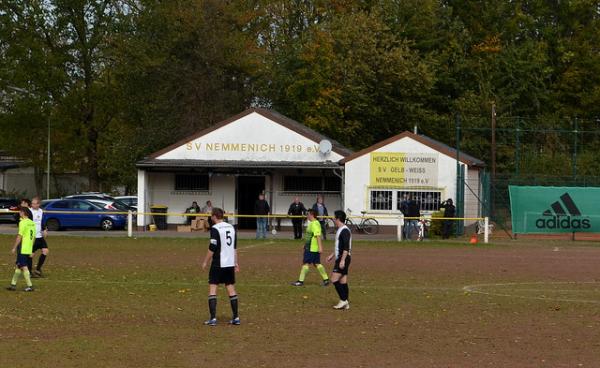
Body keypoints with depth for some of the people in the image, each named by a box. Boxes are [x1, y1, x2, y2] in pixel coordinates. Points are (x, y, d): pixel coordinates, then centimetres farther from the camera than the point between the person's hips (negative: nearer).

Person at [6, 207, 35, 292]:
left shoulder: (23, 222, -13)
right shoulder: (32, 223, 11)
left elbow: (20, 236, -16)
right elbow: (33, 237, 15)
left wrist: (14, 248, -10)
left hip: (23, 249, -8)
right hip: (29, 249, 8)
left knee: (24, 267, -3)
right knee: (18, 266, 15)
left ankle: (30, 286, -5)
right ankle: (13, 284, 19)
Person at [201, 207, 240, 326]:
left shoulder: (215, 229, -12)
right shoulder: (231, 227, 10)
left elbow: (212, 248, -14)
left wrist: (205, 262, -4)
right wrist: (236, 263, 22)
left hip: (218, 264, -6)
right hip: (230, 263, 6)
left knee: (212, 288, -2)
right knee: (231, 289, 11)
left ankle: (213, 318, -10)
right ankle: (236, 317, 11)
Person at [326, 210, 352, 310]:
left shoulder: (344, 231, -16)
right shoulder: (340, 230, 17)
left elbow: (346, 247, -23)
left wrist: (342, 260, -26)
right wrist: (333, 255, 32)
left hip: (343, 258, -10)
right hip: (340, 258, 10)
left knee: (334, 280, -11)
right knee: (343, 282, 9)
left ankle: (343, 300, -9)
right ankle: (345, 303, 9)